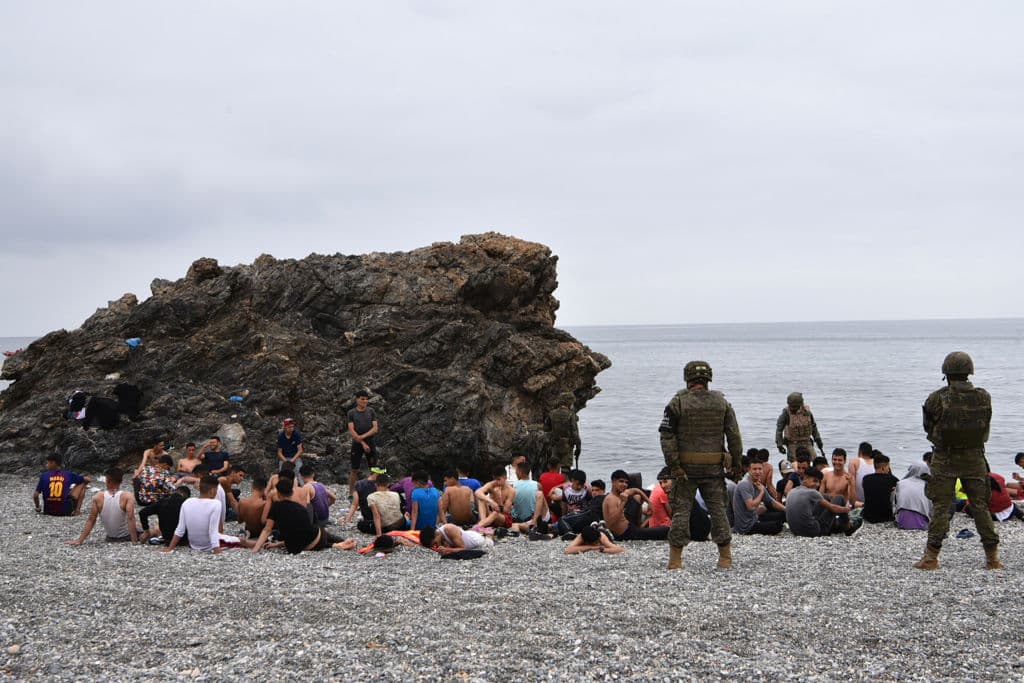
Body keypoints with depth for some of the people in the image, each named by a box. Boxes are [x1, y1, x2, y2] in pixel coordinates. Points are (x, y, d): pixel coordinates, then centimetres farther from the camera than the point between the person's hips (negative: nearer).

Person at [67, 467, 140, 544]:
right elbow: (130, 519, -28)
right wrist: (134, 541, -27)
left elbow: (91, 520, -10)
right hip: (127, 537, -3)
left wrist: (80, 540, -5)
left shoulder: (98, 497, -12)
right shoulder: (126, 496, -20)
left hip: (110, 538, 3)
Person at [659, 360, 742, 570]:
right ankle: (726, 558, 12)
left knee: (681, 511, 2)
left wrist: (673, 464, -9)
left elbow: (667, 436, -10)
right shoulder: (721, 402, 4)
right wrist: (737, 463, 9)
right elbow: (734, 435, 3)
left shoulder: (678, 402, -4)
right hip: (714, 467, 2)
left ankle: (675, 559, 1)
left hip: (685, 467, -2)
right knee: (718, 509, 10)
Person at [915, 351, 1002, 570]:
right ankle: (992, 556, 11)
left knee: (940, 507, 2)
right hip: (975, 458, 2)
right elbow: (986, 427, 6)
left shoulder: (937, 399, -12)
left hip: (945, 459, -2)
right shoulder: (984, 398, -4)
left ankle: (931, 556, 1)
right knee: (980, 506, 10)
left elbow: (928, 426, 0)